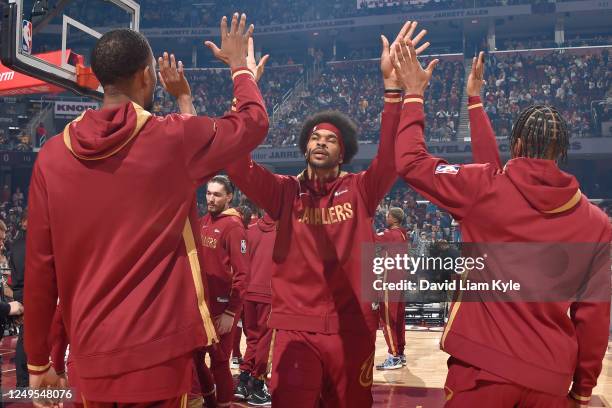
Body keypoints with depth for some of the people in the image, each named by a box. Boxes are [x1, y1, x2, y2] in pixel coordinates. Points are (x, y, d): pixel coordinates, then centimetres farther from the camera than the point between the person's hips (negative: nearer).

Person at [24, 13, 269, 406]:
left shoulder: (52, 156, 0)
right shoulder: (174, 139, -9)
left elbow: (40, 267, 3)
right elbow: (254, 121, 8)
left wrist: (37, 360, 13)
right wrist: (239, 64, 25)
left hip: (94, 356, 4)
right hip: (164, 349, -4)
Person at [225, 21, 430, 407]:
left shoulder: (361, 190, 1)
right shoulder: (285, 192, 2)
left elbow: (395, 155, -14)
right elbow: (237, 163, -12)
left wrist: (393, 84, -24)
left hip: (352, 326, 1)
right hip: (296, 327, -1)